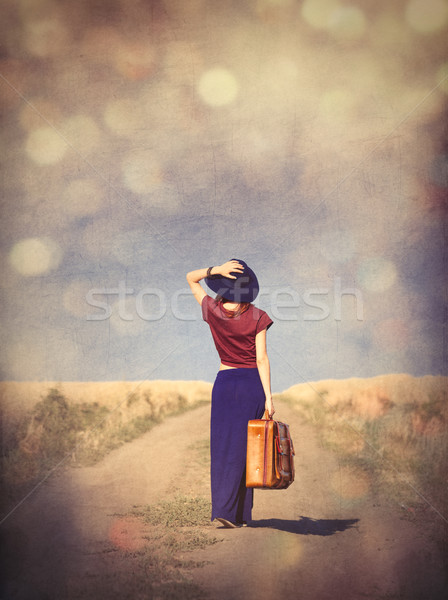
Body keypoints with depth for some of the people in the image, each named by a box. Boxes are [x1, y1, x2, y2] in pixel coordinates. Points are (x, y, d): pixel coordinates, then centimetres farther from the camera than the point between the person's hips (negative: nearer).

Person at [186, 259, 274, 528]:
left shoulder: (213, 310, -4)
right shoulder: (257, 317, -8)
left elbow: (191, 278, 9)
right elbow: (262, 359, -12)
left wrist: (216, 269, -8)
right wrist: (268, 398, -11)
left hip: (225, 383, 1)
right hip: (253, 384, 0)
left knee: (223, 447, 7)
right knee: (244, 446, 7)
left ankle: (224, 508, 0)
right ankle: (240, 513, 7)